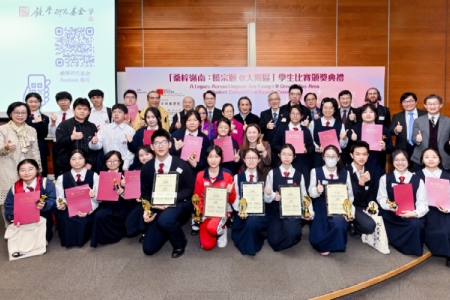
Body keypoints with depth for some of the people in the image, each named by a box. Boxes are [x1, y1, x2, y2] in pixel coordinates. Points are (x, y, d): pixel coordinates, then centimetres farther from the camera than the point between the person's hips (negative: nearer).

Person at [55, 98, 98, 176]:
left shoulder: (92, 127, 8)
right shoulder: (64, 125, 1)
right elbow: (59, 143, -8)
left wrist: (90, 163, -4)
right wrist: (71, 138, -27)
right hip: (66, 167, -2)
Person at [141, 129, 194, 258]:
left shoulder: (181, 165, -8)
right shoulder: (146, 168, 2)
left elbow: (190, 189, -5)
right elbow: (145, 193, 8)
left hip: (179, 205, -4)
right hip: (157, 208, 4)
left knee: (164, 220, -38)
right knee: (148, 249, -3)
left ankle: (180, 242, -4)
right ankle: (170, 227, 27)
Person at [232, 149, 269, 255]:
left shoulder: (264, 177, 9)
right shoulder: (238, 177, 9)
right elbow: (235, 198, 2)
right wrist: (240, 210, -16)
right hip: (242, 212, 1)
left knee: (252, 222, -31)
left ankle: (251, 246, -5)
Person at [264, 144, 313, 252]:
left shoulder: (299, 175, 8)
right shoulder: (272, 173, 3)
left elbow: (304, 196, 6)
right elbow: (266, 198, 0)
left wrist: (310, 212, -9)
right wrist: (270, 195, -23)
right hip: (276, 213, 0)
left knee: (292, 233, -28)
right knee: (275, 240, -19)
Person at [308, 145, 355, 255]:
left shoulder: (345, 173, 5)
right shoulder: (315, 171, 2)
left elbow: (350, 195, 6)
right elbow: (311, 193, -5)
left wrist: (350, 212, -8)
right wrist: (317, 190, -29)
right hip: (321, 211, -1)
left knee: (339, 224, -32)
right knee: (316, 240, -18)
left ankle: (325, 246, -3)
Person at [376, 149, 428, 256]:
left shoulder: (418, 180, 8)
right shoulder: (385, 178, 10)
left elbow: (423, 203, -1)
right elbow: (381, 198, 6)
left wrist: (415, 213, -23)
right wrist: (389, 206, -18)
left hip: (411, 215, 0)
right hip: (391, 216, 0)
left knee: (417, 224, -32)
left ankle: (414, 250, -5)